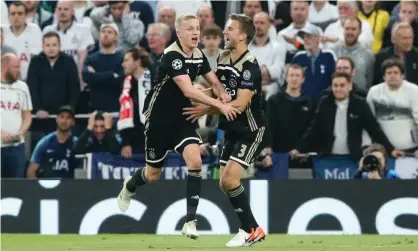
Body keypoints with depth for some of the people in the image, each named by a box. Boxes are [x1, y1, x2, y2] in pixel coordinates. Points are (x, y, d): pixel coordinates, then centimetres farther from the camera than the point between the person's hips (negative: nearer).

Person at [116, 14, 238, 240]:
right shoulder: (172, 56, -25)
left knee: (195, 162, -19)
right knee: (153, 174, 11)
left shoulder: (199, 56, -1)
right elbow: (188, 90, -34)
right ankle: (129, 187, 49)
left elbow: (214, 81, 12)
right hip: (159, 119, -5)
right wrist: (219, 105, -38)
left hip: (182, 118, 5)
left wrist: (222, 94, -12)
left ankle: (190, 221, -15)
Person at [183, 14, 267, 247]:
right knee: (225, 183, 5)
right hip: (233, 131, 9)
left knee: (230, 179, -19)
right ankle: (253, 229, 14)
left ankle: (250, 230, -7)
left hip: (252, 131, -9)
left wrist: (206, 110, -23)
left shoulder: (250, 66, -21)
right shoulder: (223, 58, 5)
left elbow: (240, 104, -26)